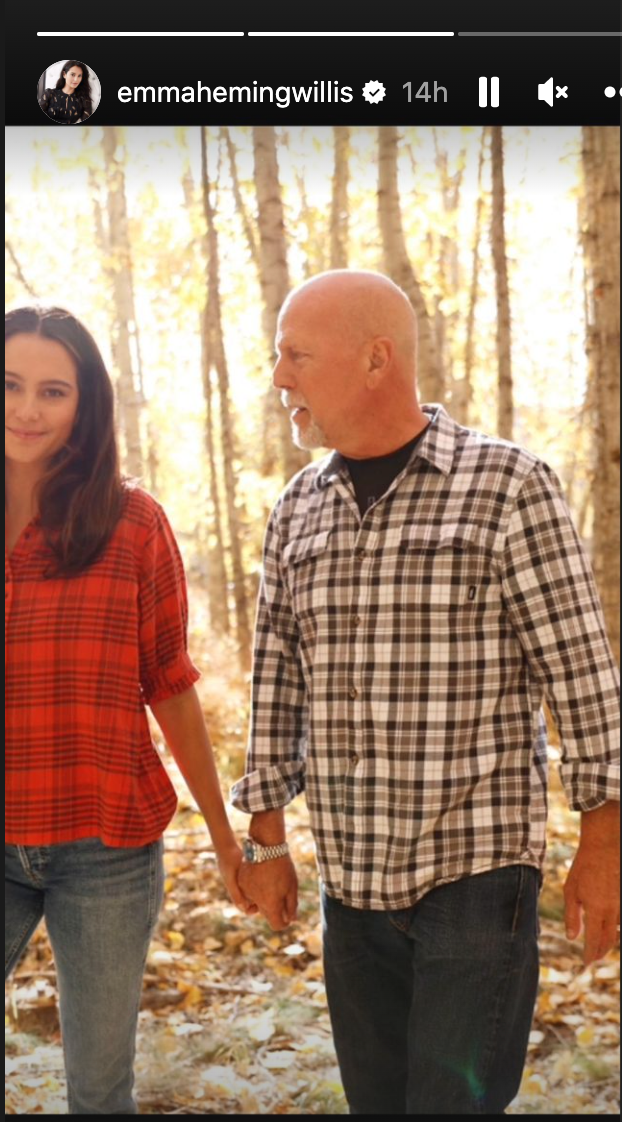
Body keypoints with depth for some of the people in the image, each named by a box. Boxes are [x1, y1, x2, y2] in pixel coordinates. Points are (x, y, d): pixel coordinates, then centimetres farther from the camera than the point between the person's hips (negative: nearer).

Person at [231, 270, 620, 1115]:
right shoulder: (297, 511, 6)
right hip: (350, 878, 5)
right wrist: (266, 838, 12)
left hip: (479, 869, -5)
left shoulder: (509, 486, -9)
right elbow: (278, 681, 12)